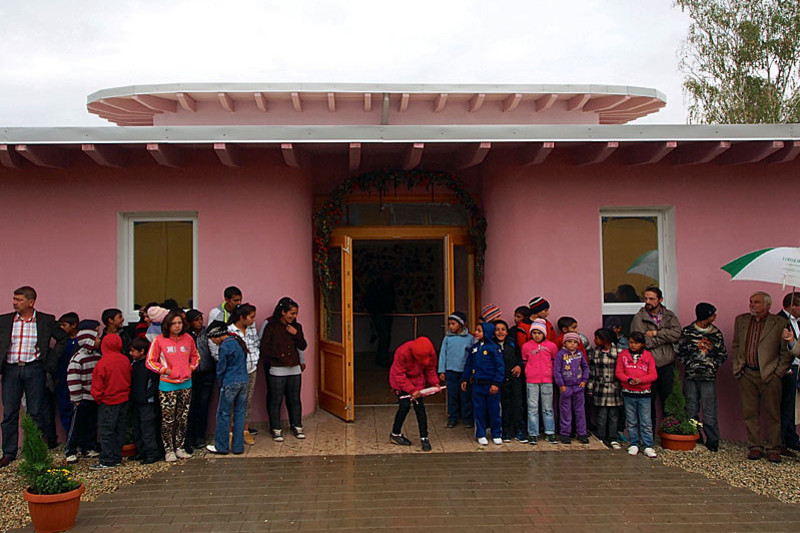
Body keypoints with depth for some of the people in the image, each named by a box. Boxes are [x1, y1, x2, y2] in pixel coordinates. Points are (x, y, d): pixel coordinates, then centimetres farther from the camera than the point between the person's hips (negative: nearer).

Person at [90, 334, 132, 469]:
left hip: (108, 402, -6)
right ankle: (117, 457, 21)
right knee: (120, 430, 14)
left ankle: (107, 461, 3)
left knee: (106, 432, 1)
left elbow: (97, 386, -12)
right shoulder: (125, 360, -2)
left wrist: (97, 398, 5)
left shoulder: (102, 364, -17)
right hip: (124, 400, 6)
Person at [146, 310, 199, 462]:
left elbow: (195, 356, 20)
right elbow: (150, 361, -2)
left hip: (186, 384, 4)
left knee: (183, 418, 10)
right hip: (167, 385, -4)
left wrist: (191, 368, 6)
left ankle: (179, 447, 21)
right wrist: (165, 370, -9)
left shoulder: (188, 338, 4)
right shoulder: (159, 340, -6)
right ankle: (168, 450, 10)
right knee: (168, 420, -1)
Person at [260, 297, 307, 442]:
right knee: (276, 400, 1)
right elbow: (264, 347, -7)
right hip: (277, 370, -4)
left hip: (294, 369, 4)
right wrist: (279, 356, -12)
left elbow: (303, 346, 8)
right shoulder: (271, 327, -7)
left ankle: (296, 426, 21)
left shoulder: (296, 327, 8)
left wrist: (296, 334, -7)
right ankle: (276, 429, 11)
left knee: (294, 399, 10)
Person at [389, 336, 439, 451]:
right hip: (400, 381, -4)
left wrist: (435, 383, -16)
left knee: (420, 406, -6)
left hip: (417, 380, 4)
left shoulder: (431, 353, -19)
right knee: (405, 405, -12)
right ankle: (395, 434, 8)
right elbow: (399, 375, -25)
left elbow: (430, 370, -1)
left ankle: (424, 438, 2)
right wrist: (411, 390, -30)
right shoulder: (402, 352, -32)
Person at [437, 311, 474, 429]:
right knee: (452, 395, 6)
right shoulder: (447, 338, 3)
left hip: (465, 371, -1)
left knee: (466, 396, 4)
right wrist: (442, 371, 3)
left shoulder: (470, 338, -1)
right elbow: (443, 354, 6)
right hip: (451, 371, 1)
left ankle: (467, 418, 16)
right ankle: (452, 418, 16)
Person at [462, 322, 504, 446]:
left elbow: (500, 366, -10)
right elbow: (468, 365, 17)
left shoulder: (494, 348, -9)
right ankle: (481, 435, 19)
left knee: (494, 410, 4)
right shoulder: (473, 348, 8)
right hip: (477, 385, 5)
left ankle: (497, 435, 18)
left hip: (491, 385, -5)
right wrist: (465, 379, 12)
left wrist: (496, 383, -15)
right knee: (479, 410, 8)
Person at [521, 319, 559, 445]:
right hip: (531, 381, 0)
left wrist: (550, 371, 5)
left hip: (547, 380, 0)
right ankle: (533, 434, 10)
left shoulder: (551, 346, 1)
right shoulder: (526, 346, 2)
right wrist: (530, 372, 4)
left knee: (548, 408, 7)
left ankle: (550, 433, 16)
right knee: (532, 408, 3)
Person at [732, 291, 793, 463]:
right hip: (747, 374, 3)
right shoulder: (741, 320, 10)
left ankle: (773, 449, 12)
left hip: (770, 374, -3)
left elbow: (786, 351, 2)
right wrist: (737, 367, 8)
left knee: (773, 413, 2)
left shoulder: (779, 323, -1)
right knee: (750, 412, 5)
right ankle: (755, 446, 14)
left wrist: (779, 372, -4)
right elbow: (735, 346, 17)